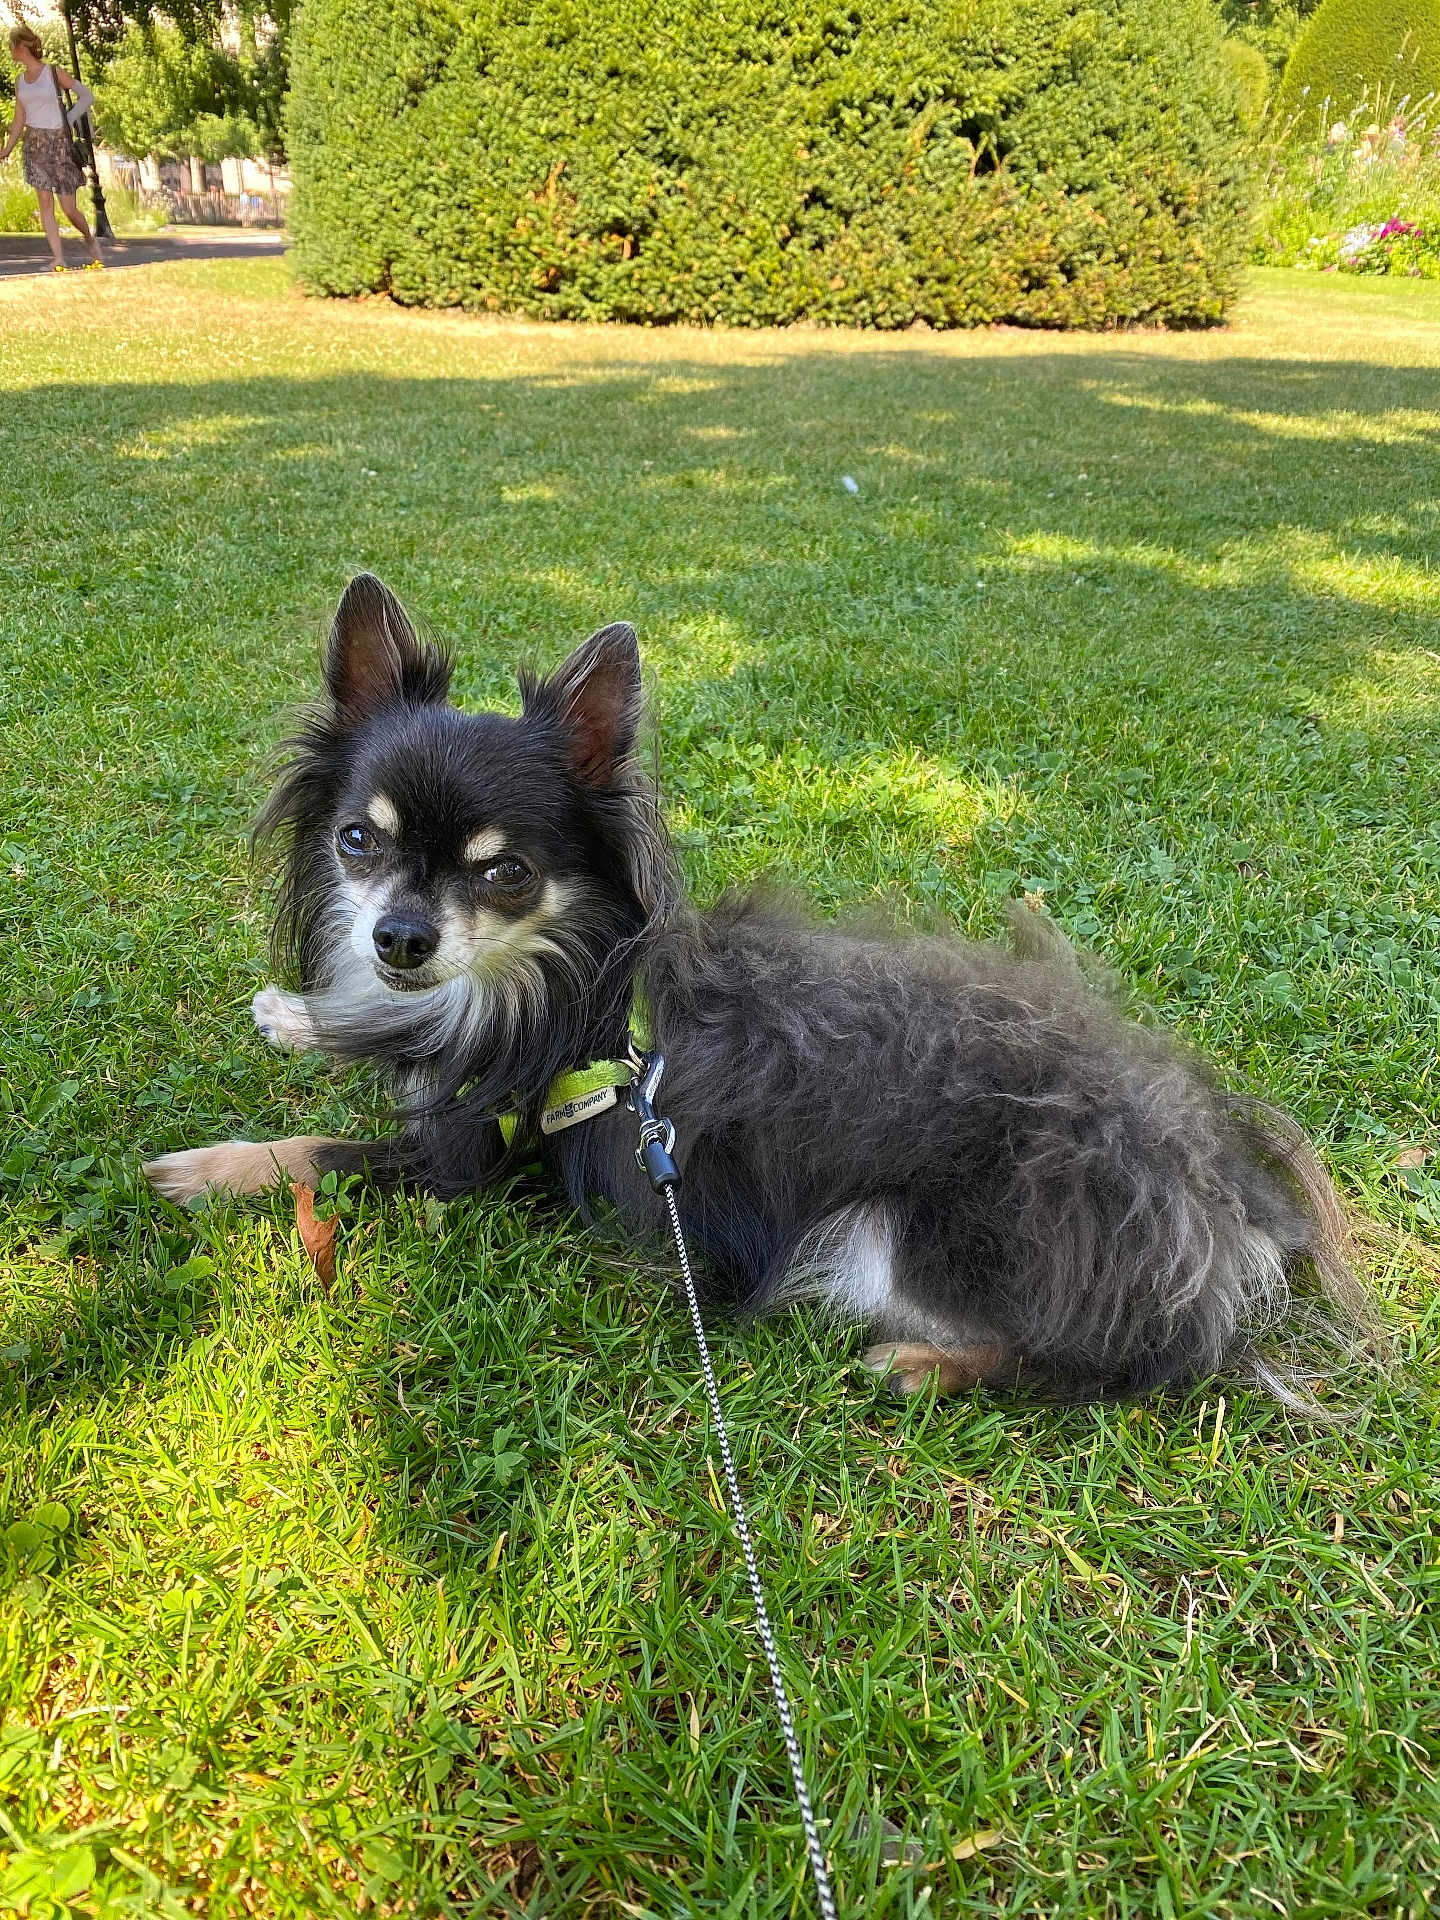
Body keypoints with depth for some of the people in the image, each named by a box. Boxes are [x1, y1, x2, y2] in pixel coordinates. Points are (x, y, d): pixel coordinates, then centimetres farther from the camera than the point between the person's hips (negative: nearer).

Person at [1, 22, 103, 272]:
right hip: (34, 144, 4)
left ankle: (90, 240, 26)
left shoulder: (54, 72, -3)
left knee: (69, 209, -4)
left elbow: (86, 95, 3)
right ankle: (58, 260, -5)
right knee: (45, 203, -5)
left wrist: (68, 120, -3)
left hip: (58, 142, -4)